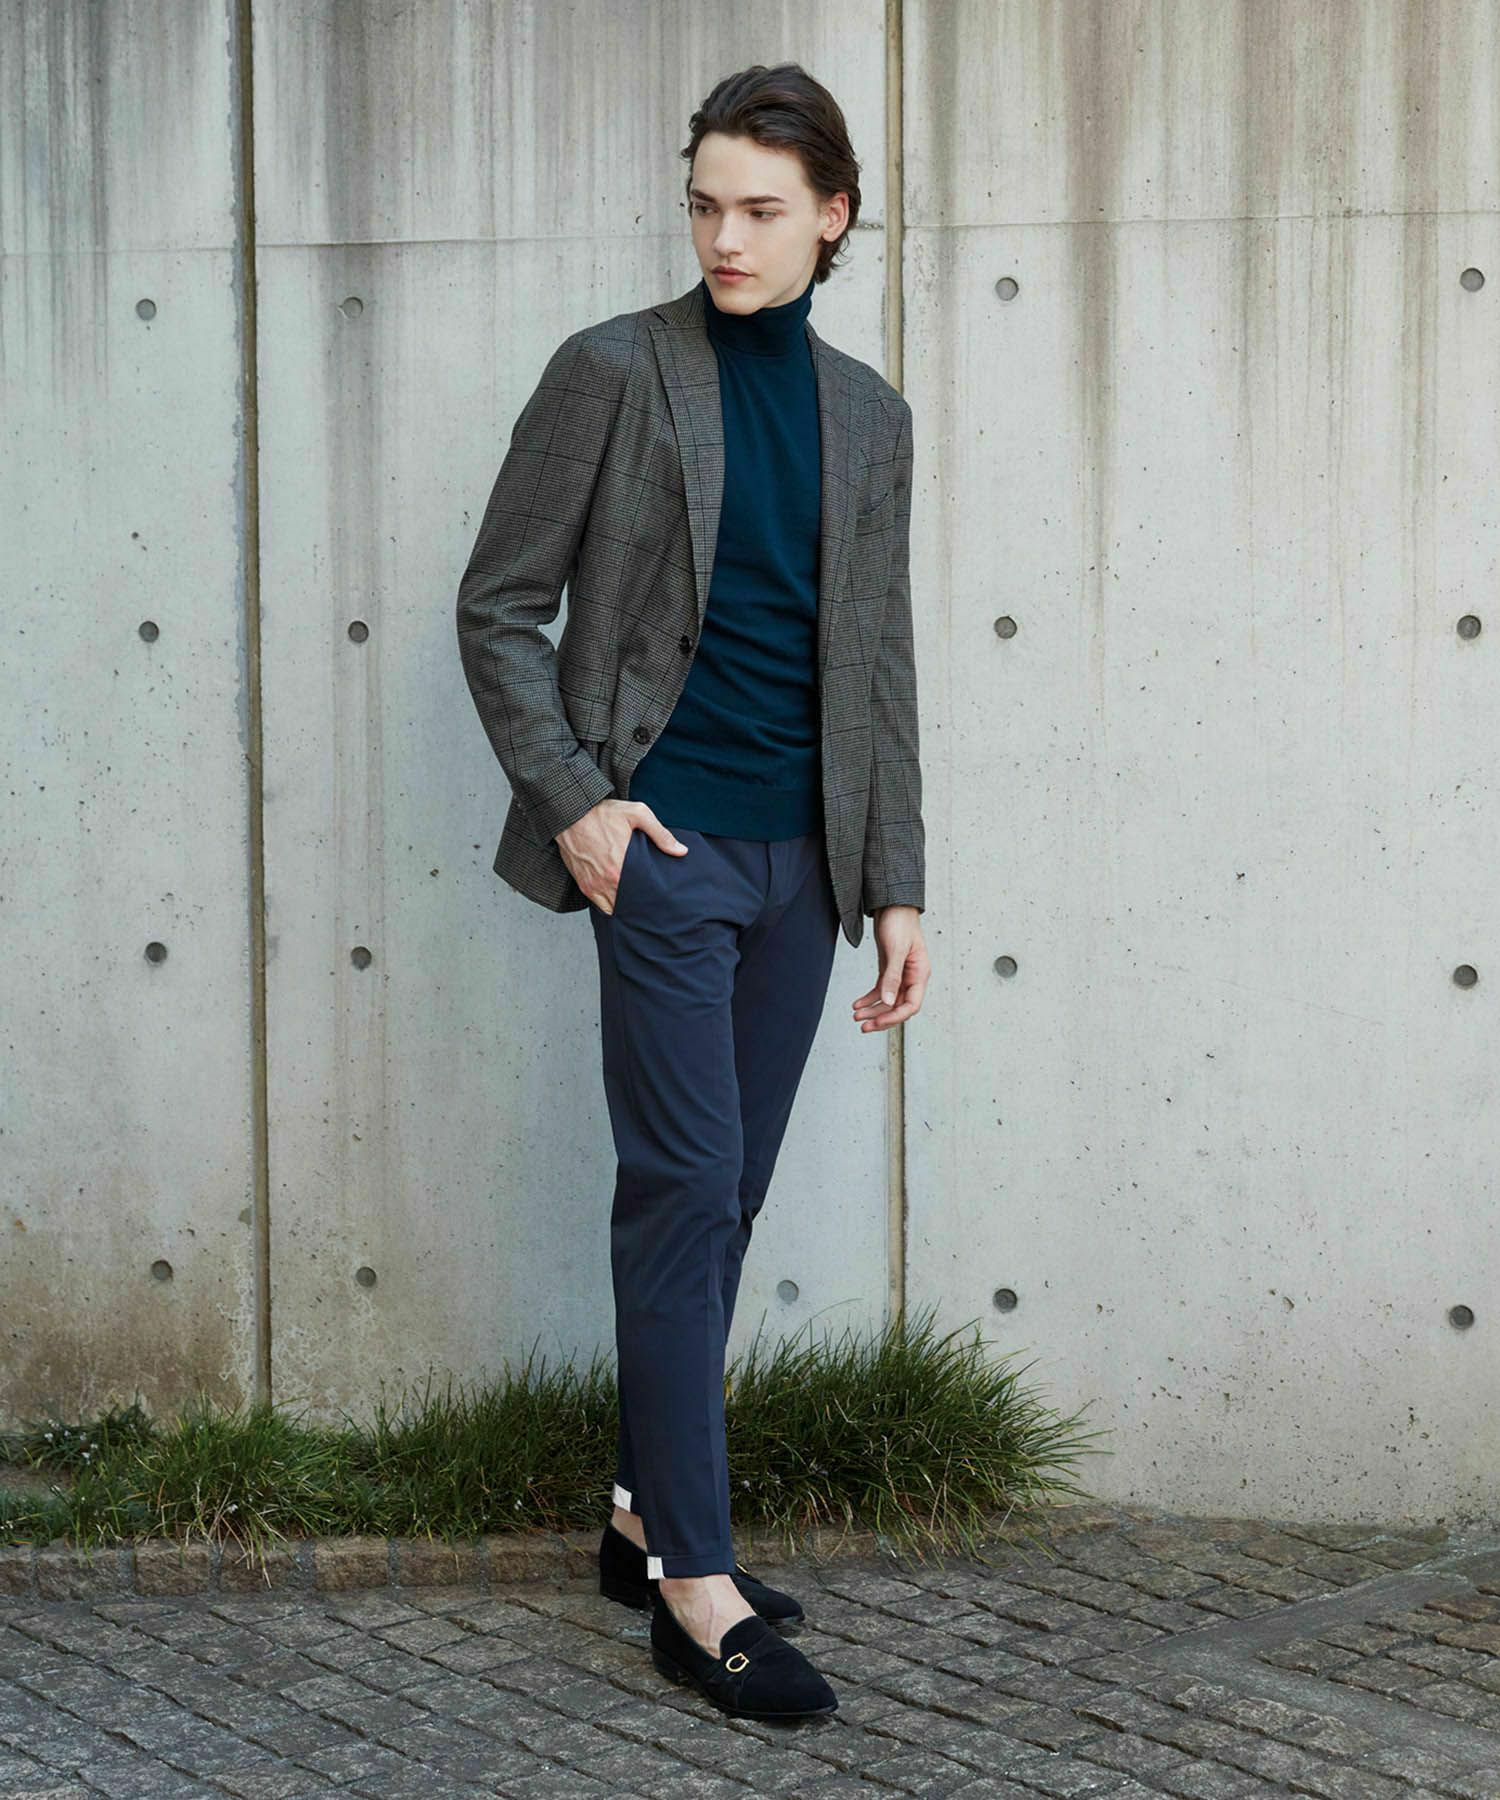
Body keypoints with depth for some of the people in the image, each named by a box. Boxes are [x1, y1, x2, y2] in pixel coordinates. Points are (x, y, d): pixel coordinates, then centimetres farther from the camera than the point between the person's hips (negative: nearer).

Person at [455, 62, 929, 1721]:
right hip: (662, 839, -5)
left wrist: (897, 884, 9)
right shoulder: (614, 373, -3)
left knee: (728, 1198, 10)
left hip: (799, 855, 5)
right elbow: (498, 606, -1)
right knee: (686, 1185, -8)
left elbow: (878, 662, 14)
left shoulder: (866, 415, 11)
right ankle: (699, 1589, -5)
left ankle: (643, 1521, 22)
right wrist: (572, 798, -11)